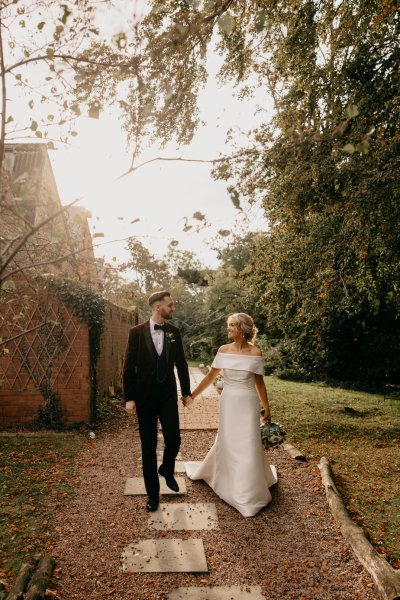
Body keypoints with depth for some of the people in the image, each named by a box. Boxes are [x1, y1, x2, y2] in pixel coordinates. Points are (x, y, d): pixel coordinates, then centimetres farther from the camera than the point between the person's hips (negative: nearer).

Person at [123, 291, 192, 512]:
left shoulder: (174, 332, 1)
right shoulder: (137, 332, -7)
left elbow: (181, 363, 8)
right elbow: (129, 367, -5)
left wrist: (186, 391, 11)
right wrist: (129, 398, -8)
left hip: (168, 394, 2)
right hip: (144, 396, -2)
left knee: (174, 439, -1)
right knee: (148, 446, 8)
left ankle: (167, 471, 34)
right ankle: (152, 493, 26)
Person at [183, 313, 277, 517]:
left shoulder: (255, 353, -7)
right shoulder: (223, 350, -1)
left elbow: (259, 383, 2)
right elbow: (210, 376, 4)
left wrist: (266, 408, 6)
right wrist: (192, 396, 3)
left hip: (247, 404, -2)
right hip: (228, 403, 2)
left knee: (248, 445, 3)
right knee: (226, 442, 12)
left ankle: (250, 494, 23)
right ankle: (229, 484, 38)